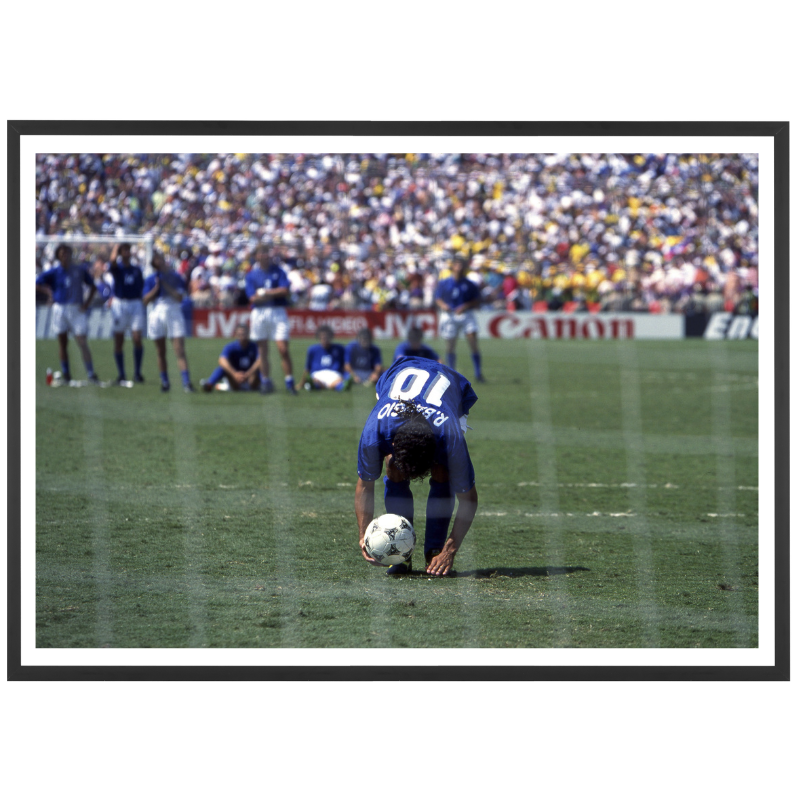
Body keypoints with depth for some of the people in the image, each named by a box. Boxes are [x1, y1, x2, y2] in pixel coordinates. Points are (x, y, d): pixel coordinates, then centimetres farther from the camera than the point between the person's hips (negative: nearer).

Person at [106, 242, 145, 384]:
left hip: (136, 304, 2)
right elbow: (113, 261, -20)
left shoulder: (137, 270, 12)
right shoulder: (116, 268, 2)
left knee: (137, 339, -10)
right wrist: (116, 249, -3)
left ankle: (137, 372, -2)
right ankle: (121, 374, 9)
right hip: (119, 304, -1)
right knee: (119, 341, 0)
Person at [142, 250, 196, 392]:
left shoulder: (176, 277, 4)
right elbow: (145, 300, 1)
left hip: (174, 314, -2)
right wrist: (156, 288, -10)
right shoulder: (151, 279, 7)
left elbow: (179, 297, -6)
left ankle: (186, 382, -17)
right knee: (160, 351, 6)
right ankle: (164, 382, 15)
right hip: (157, 315, 2)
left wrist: (166, 286, -12)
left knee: (180, 351, -11)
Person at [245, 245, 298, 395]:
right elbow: (253, 298, -5)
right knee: (263, 350, 5)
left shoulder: (278, 271, 7)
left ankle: (289, 382, -6)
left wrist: (265, 292, -6)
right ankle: (266, 382, 14)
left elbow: (285, 291, -3)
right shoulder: (251, 275, 5)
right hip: (259, 313, 1)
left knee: (283, 349, -10)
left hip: (278, 312, -1)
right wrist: (275, 293, -9)